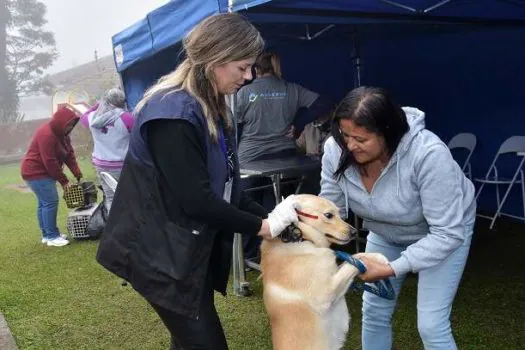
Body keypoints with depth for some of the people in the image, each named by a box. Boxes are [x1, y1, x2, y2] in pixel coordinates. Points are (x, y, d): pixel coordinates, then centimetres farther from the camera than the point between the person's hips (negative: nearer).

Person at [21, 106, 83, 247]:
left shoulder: (62, 134, 7)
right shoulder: (47, 134, -25)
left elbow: (70, 154, 2)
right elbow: (50, 161, -24)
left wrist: (78, 174, -8)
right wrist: (63, 181, -19)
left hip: (42, 172, 10)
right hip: (36, 172, -10)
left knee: (43, 203, 12)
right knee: (50, 202, -11)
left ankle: (46, 234, 19)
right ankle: (52, 237, -6)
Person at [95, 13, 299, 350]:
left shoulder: (210, 108, 8)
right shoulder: (174, 113, -23)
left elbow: (223, 186, 10)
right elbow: (196, 199, -26)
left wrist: (269, 215, -1)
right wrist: (262, 226, -16)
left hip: (192, 247, 9)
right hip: (161, 254, -9)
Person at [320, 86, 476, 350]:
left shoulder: (429, 154, -40)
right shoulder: (336, 149, -27)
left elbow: (448, 233, -34)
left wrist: (391, 269, -39)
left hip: (447, 229, -4)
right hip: (386, 232, 5)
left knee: (431, 325, -6)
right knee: (374, 311, 11)